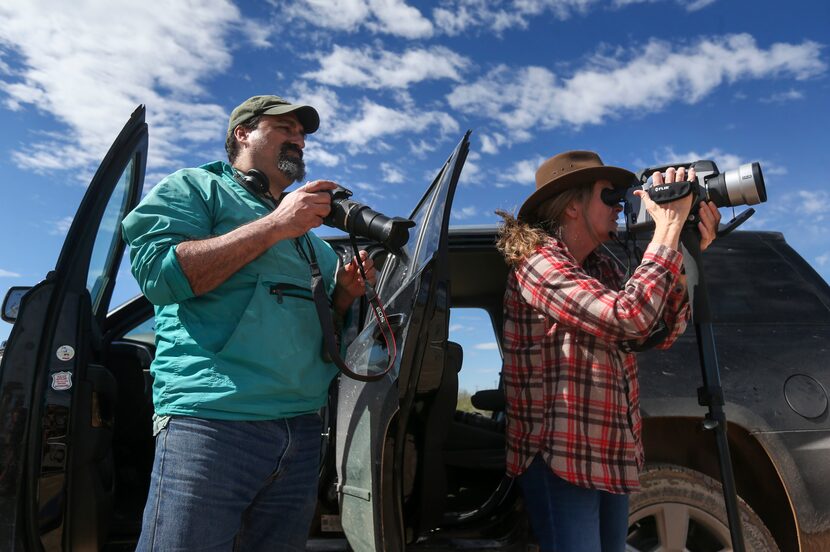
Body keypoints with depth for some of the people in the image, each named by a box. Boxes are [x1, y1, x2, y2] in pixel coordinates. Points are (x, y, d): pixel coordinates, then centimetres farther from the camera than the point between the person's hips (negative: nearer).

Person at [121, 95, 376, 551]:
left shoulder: (310, 237, 24)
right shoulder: (195, 188, 7)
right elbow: (158, 273, -11)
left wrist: (343, 295, 4)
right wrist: (275, 225, -12)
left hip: (302, 429, 7)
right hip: (212, 418, -6)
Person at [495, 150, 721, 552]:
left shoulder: (604, 269, 11)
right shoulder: (539, 263, -16)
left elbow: (663, 333, 7)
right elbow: (629, 317, -28)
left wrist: (687, 256, -3)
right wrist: (669, 225, -19)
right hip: (561, 460, -8)